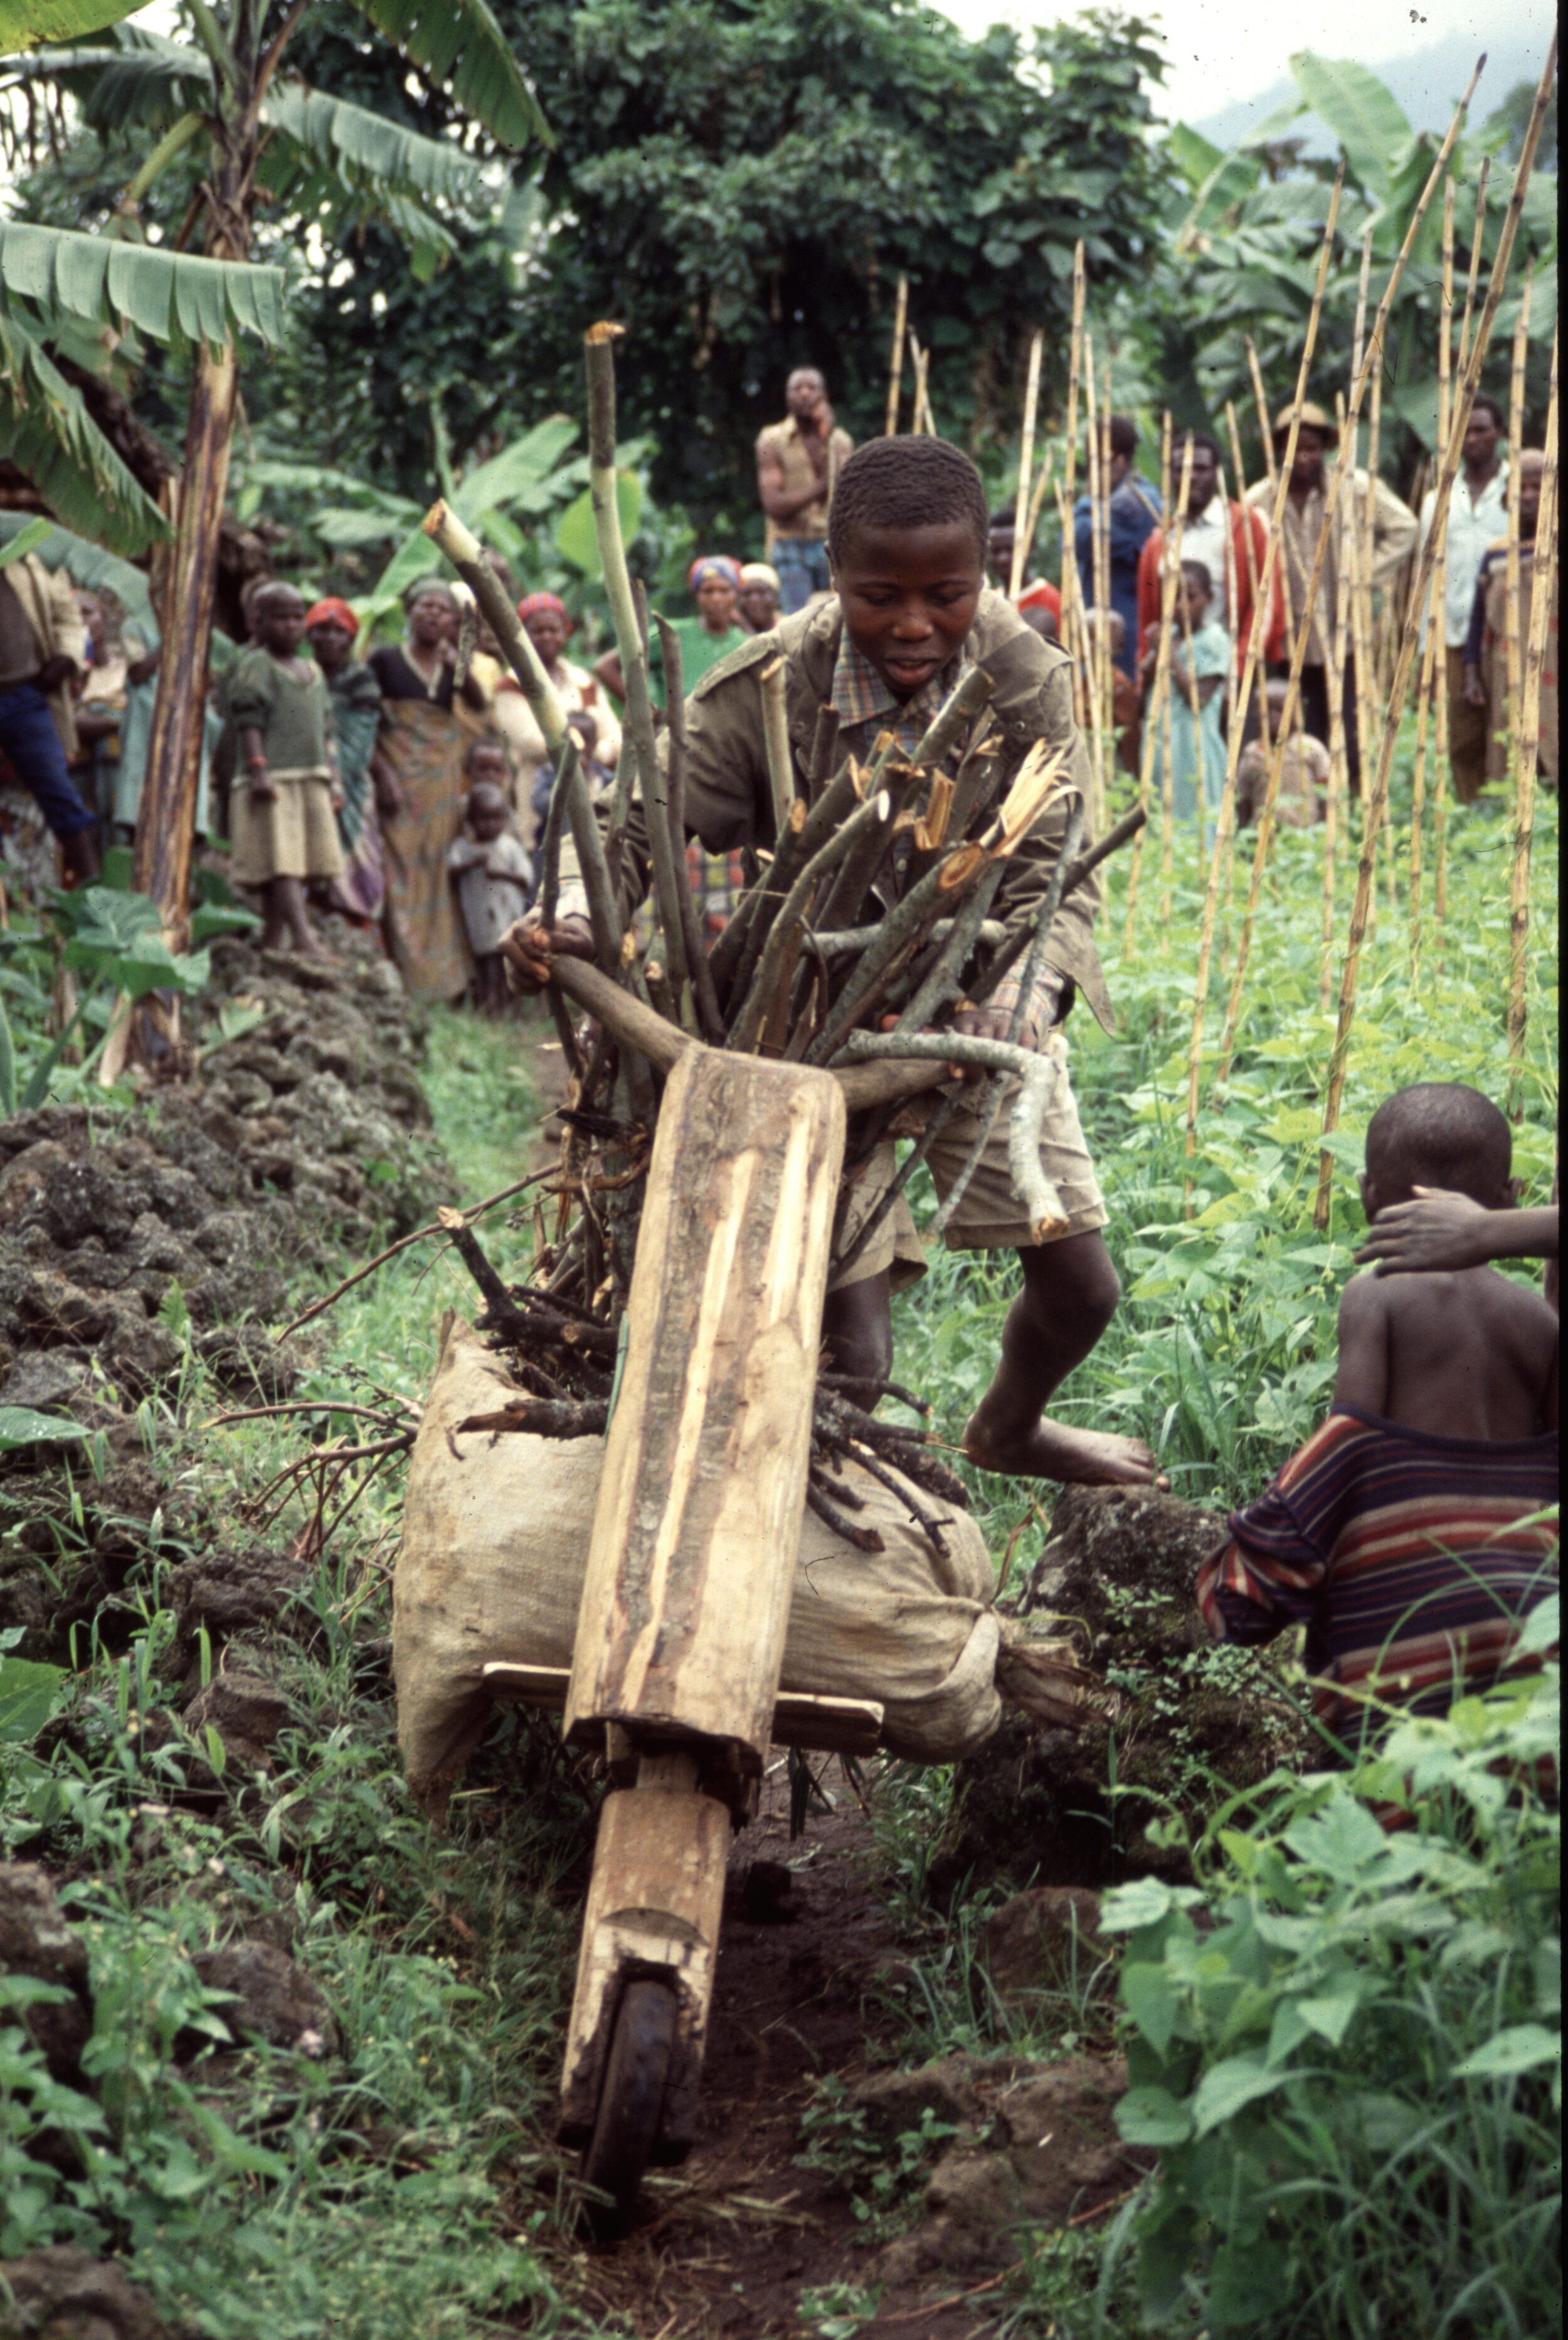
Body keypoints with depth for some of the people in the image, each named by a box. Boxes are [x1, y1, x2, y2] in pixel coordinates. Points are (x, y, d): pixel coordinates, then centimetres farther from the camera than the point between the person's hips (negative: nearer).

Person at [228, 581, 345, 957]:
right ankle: (304, 938, -26)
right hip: (273, 779, -8)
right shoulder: (255, 666, -2)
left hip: (311, 780, 8)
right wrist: (257, 768, -21)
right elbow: (250, 724, -10)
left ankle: (272, 942, 8)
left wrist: (330, 777, 16)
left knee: (302, 863, 5)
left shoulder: (313, 672, 21)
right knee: (281, 862, -14)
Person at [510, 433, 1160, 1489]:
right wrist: (568, 923, -42)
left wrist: (1026, 992, -45)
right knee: (848, 1348, -8)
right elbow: (644, 834, -20)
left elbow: (1058, 874, -23)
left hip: (978, 1012, 3)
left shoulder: (1028, 680, -17)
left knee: (1082, 1287, 10)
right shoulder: (767, 692, -22)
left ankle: (1010, 1429, 47)